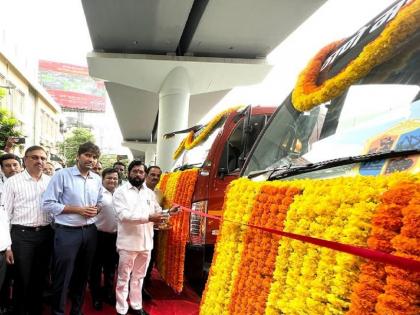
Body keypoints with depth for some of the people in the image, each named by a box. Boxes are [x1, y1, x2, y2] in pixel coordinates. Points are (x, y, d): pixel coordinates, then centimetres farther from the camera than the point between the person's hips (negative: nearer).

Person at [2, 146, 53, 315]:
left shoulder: (51, 181, 6)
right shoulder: (13, 182, -3)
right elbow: (4, 213, -3)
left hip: (46, 234, 3)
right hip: (22, 235, -3)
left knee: (40, 278, 15)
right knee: (22, 279, 7)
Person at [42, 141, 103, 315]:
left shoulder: (97, 179, 7)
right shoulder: (62, 175, -10)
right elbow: (48, 203, -13)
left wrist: (96, 209, -4)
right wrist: (78, 210, -17)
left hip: (89, 231, 6)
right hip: (67, 232, -5)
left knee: (82, 274, 17)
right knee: (62, 276, 2)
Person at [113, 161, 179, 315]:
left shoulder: (150, 193, 10)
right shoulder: (121, 191, -7)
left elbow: (157, 211, 15)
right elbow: (124, 215, -20)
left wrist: (169, 212, -8)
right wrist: (148, 217, -28)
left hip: (146, 242, 5)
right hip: (128, 242, -5)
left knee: (138, 277, 18)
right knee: (123, 278, 7)